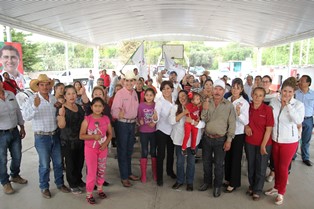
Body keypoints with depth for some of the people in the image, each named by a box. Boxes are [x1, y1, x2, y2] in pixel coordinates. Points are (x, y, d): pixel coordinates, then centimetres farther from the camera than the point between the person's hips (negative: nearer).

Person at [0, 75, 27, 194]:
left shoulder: (11, 95, 2)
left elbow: (18, 112, 10)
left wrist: (22, 127, 12)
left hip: (15, 131, 5)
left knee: (17, 156, 18)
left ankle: (15, 176, 42)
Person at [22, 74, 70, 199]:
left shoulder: (54, 99, 3)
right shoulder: (32, 99, -12)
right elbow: (26, 116, -26)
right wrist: (35, 106, -39)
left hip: (55, 135, 4)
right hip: (41, 137, -4)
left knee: (58, 162, 15)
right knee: (44, 164, 9)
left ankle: (60, 183, 33)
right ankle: (44, 187, 29)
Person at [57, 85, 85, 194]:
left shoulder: (79, 107, 6)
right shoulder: (61, 109, -12)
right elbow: (61, 125, -22)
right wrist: (61, 115, -38)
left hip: (80, 139, 6)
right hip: (68, 141, -5)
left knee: (80, 161, 15)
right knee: (70, 162, 5)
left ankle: (78, 180, 35)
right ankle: (72, 184, 22)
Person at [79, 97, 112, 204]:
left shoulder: (106, 119, -3)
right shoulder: (87, 119, -13)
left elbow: (110, 133, 4)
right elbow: (81, 136, -11)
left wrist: (106, 143, -12)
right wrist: (94, 136, -24)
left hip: (103, 148, 4)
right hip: (90, 149, -3)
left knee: (102, 170, 15)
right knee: (91, 171, 1)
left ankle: (99, 189, 36)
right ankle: (89, 194, 18)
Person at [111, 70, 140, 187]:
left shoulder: (134, 93, 7)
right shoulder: (120, 93, -14)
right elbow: (114, 109, -27)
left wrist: (136, 120, 9)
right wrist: (119, 114, -47)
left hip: (132, 124, 7)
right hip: (122, 124, -7)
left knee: (129, 150, 18)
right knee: (122, 151, 4)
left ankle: (129, 173, 32)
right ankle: (124, 177, 15)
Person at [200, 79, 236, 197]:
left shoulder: (229, 105, -8)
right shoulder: (207, 103, 0)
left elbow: (232, 124, -6)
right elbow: (204, 120, -3)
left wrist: (229, 140, -8)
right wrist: (205, 110, -21)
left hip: (220, 140, -3)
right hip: (207, 138, 3)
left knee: (218, 164, 9)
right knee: (206, 162, 16)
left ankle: (217, 186, 27)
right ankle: (207, 182, 36)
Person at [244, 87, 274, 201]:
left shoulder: (267, 109, -13)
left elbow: (269, 129, -12)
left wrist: (263, 145, -14)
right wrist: (246, 126, -6)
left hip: (263, 143, -3)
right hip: (249, 142, 3)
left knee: (261, 168, 10)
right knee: (251, 166, 17)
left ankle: (257, 190, 28)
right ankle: (252, 186, 37)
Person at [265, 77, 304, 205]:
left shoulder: (298, 105, -12)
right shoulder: (274, 101, -4)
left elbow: (299, 120, -30)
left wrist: (288, 105, -28)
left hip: (289, 141, -3)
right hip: (275, 139, 3)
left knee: (283, 167, 9)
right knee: (276, 165, 18)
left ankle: (281, 193, 27)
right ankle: (276, 187, 38)